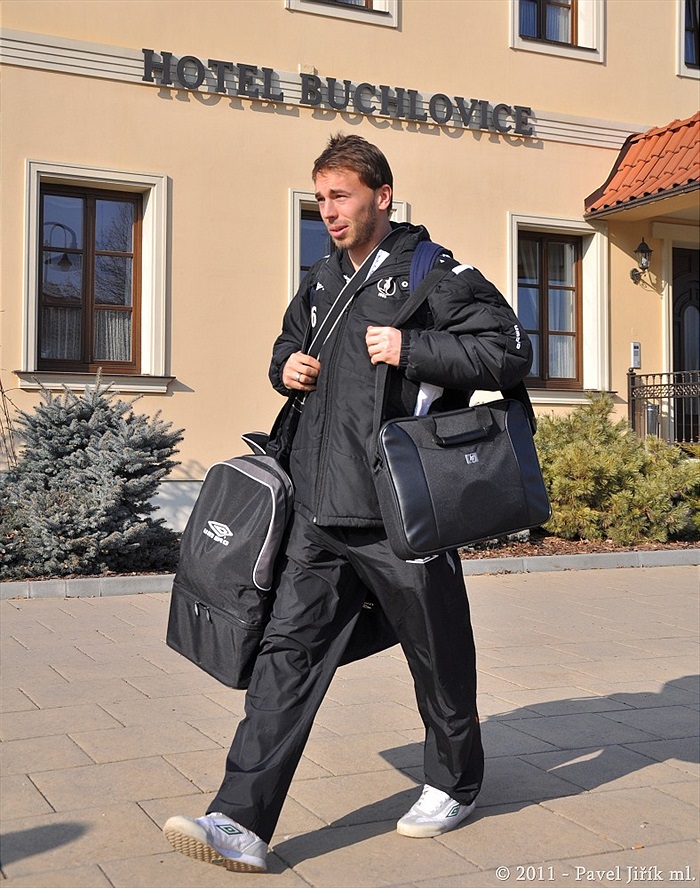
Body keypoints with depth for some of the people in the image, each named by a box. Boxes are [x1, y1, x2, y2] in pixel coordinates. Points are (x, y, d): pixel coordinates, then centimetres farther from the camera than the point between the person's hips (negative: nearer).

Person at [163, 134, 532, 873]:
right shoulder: (320, 284, 18)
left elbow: (510, 353, -9)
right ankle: (241, 821, -2)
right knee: (288, 650, -2)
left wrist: (410, 348, -17)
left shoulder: (435, 276, -3)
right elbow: (288, 345, 34)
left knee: (438, 657, 11)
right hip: (320, 512, 6)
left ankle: (455, 784, 35)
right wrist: (286, 366, 9)